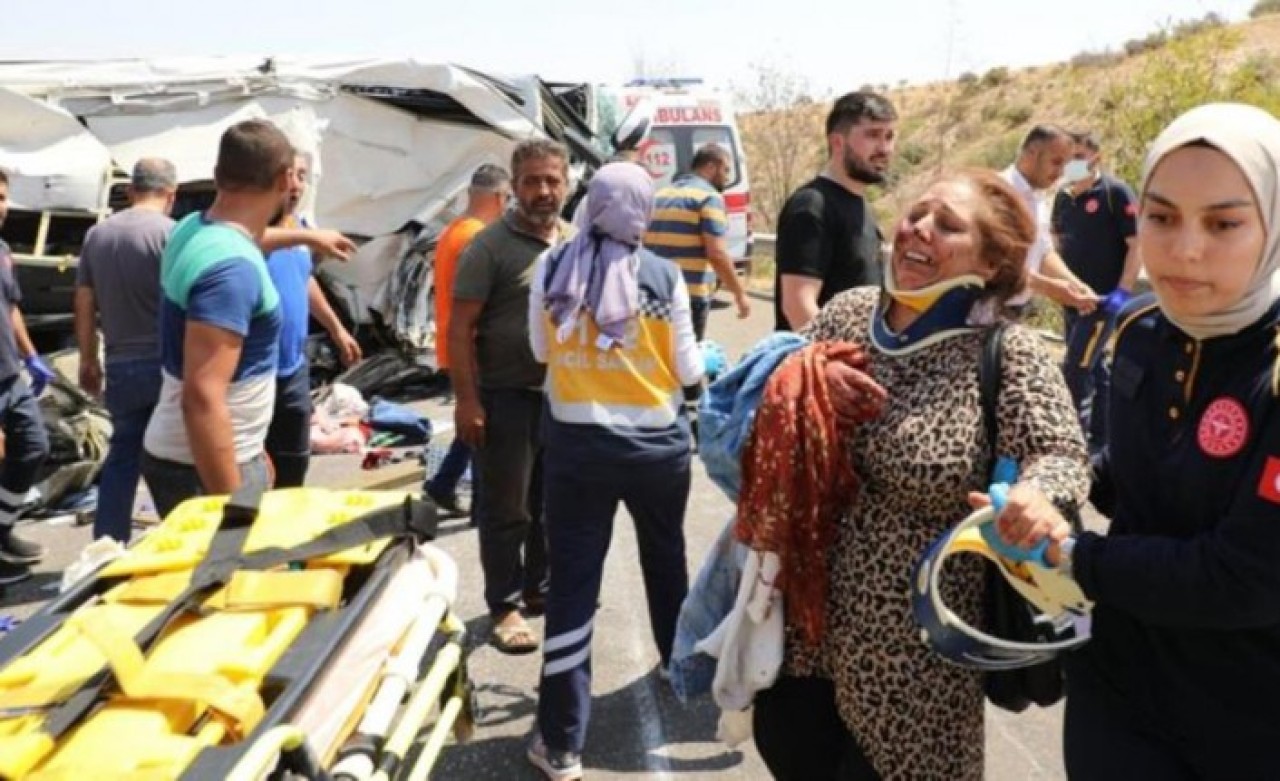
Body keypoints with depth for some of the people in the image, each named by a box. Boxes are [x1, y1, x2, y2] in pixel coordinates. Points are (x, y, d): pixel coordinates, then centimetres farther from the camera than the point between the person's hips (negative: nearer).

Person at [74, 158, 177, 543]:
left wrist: (88, 361, 19)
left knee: (123, 456, 16)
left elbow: (84, 304, 11)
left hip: (121, 366, 5)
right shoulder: (171, 233, -11)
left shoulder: (97, 234, 8)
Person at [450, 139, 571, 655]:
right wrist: (466, 400, -17)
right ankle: (505, 606, 18)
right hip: (507, 397, -5)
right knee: (506, 510, 4)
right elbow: (460, 328, -12)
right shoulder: (491, 245, -10)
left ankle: (540, 587, 34)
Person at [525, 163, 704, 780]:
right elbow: (687, 371, -2)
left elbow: (540, 349, 8)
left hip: (576, 444, 0)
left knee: (571, 582, 3)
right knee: (666, 558, 25)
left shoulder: (551, 267, -4)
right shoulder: (664, 277, -8)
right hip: (658, 444, 1)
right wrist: (709, 358, 19)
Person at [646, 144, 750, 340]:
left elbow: (645, 244, 21)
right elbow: (716, 253, -14)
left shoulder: (661, 195, 17)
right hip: (691, 295, -7)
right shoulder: (709, 196, -6)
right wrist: (739, 294, -7)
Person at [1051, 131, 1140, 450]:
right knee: (1094, 368, 15)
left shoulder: (1115, 192, -11)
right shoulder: (1063, 197, 8)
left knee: (1075, 369, -12)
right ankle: (1101, 437, 25)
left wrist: (1123, 291, -19)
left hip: (1104, 298, -7)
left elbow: (1137, 244, -13)